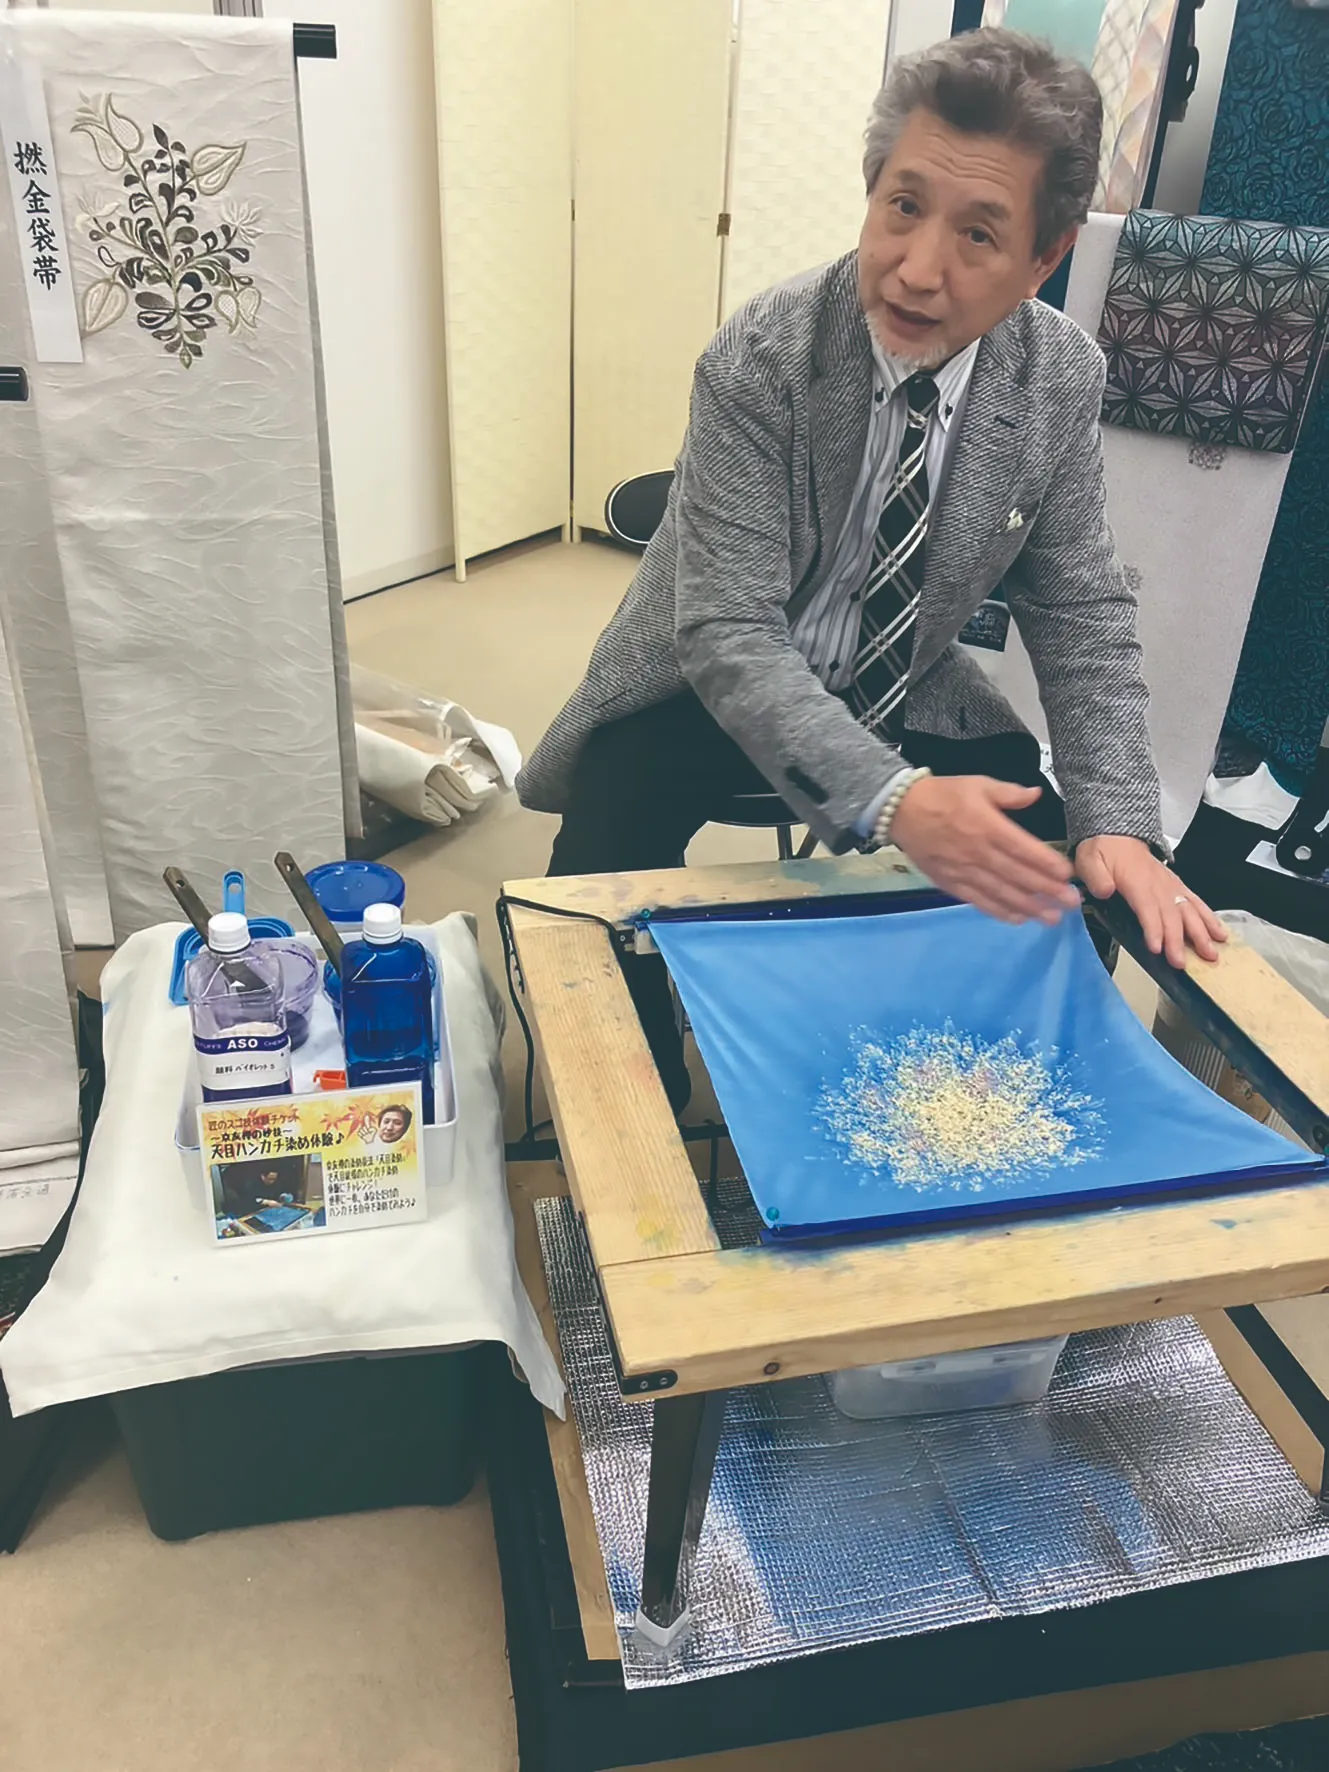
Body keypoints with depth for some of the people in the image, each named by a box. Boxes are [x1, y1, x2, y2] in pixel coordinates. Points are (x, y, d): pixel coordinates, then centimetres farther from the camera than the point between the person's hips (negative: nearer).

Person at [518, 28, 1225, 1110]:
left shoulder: (1063, 377, -11)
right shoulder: (760, 363, -24)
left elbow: (1083, 614, -5)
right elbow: (728, 635, -29)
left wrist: (1118, 824, -20)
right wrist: (891, 801, -44)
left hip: (906, 695, 4)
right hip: (713, 689, -3)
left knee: (1056, 880, -9)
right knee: (599, 889, -25)